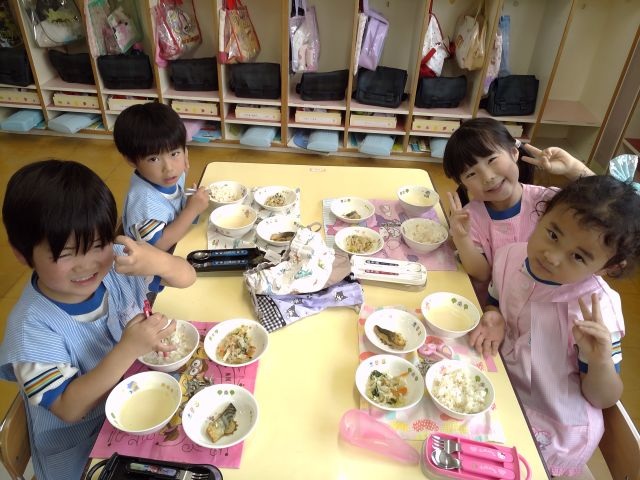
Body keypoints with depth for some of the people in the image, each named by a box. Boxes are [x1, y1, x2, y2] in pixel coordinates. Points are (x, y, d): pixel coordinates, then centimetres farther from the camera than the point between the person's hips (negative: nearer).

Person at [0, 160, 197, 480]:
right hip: (80, 451, -5)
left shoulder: (117, 265, -14)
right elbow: (69, 408, -23)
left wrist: (159, 261, -33)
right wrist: (128, 349, -36)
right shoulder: (32, 327, -25)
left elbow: (187, 277, -10)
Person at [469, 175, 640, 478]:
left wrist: (601, 363, -36)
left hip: (552, 431, -4)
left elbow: (604, 399, -16)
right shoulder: (509, 257, -14)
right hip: (506, 393, 5)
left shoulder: (597, 310, -26)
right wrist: (494, 320, -15)